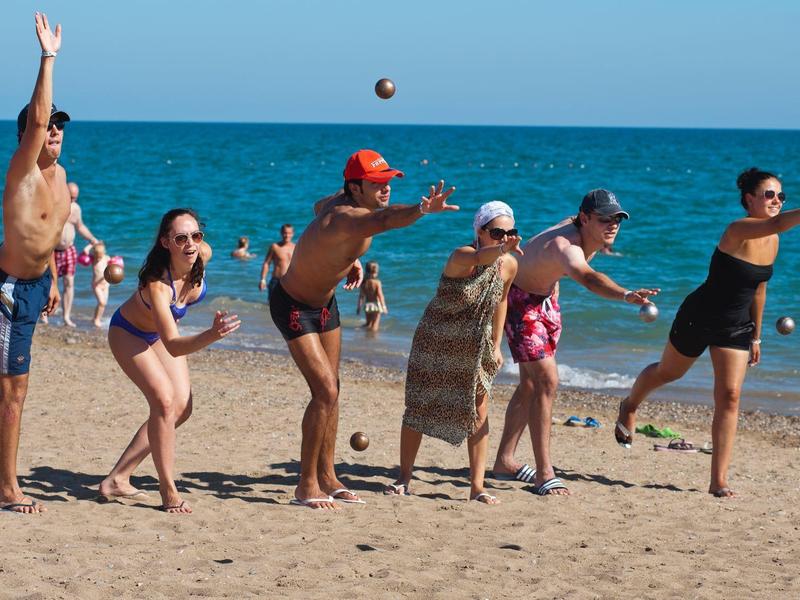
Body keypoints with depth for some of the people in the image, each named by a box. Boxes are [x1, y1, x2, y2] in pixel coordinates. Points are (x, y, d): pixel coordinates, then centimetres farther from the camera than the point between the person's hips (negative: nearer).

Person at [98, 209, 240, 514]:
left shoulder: (203, 255, -25)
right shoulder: (157, 283, -42)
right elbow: (173, 346, -50)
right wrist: (212, 335, -68)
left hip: (160, 331, 7)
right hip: (128, 334, -7)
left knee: (181, 408, 1)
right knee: (164, 400, -23)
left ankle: (117, 479, 7)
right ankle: (168, 491, -13)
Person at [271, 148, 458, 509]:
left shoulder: (343, 200, -8)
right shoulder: (345, 216, -36)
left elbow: (319, 208, 16)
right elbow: (385, 219, -60)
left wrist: (350, 258, 6)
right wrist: (421, 210, -80)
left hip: (325, 302, 10)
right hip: (293, 306, -10)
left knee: (331, 390, 13)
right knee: (325, 391, -15)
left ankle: (326, 477, 24)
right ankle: (306, 486, -5)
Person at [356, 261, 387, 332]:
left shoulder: (364, 282, -2)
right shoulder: (377, 282, -14)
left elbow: (361, 296, 2)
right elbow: (380, 295, -16)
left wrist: (359, 307, 10)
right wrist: (384, 306, -12)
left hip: (367, 305, 4)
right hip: (376, 304, -4)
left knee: (368, 323, 20)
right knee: (375, 324, 1)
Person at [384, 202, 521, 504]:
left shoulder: (509, 265, -9)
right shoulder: (461, 256, -26)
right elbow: (478, 258, -52)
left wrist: (496, 346, 10)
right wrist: (500, 250, -73)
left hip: (475, 349, 4)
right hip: (435, 343, -4)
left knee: (479, 413, -2)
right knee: (417, 408, 3)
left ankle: (477, 486, 4)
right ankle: (403, 480, 17)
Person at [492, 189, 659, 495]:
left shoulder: (586, 232, -11)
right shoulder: (565, 244, -39)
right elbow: (589, 277, -61)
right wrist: (627, 295, -77)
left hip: (545, 298, 10)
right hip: (519, 299, -10)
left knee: (531, 384, 16)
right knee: (547, 380, -19)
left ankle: (504, 461, 29)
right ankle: (544, 474, -16)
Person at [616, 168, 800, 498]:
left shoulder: (771, 242, -1)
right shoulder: (738, 230, -25)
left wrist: (755, 336, 16)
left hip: (736, 328, 5)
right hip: (698, 318, -5)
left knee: (730, 396, -7)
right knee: (667, 373, 19)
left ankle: (719, 480, -4)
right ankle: (629, 407, 53)